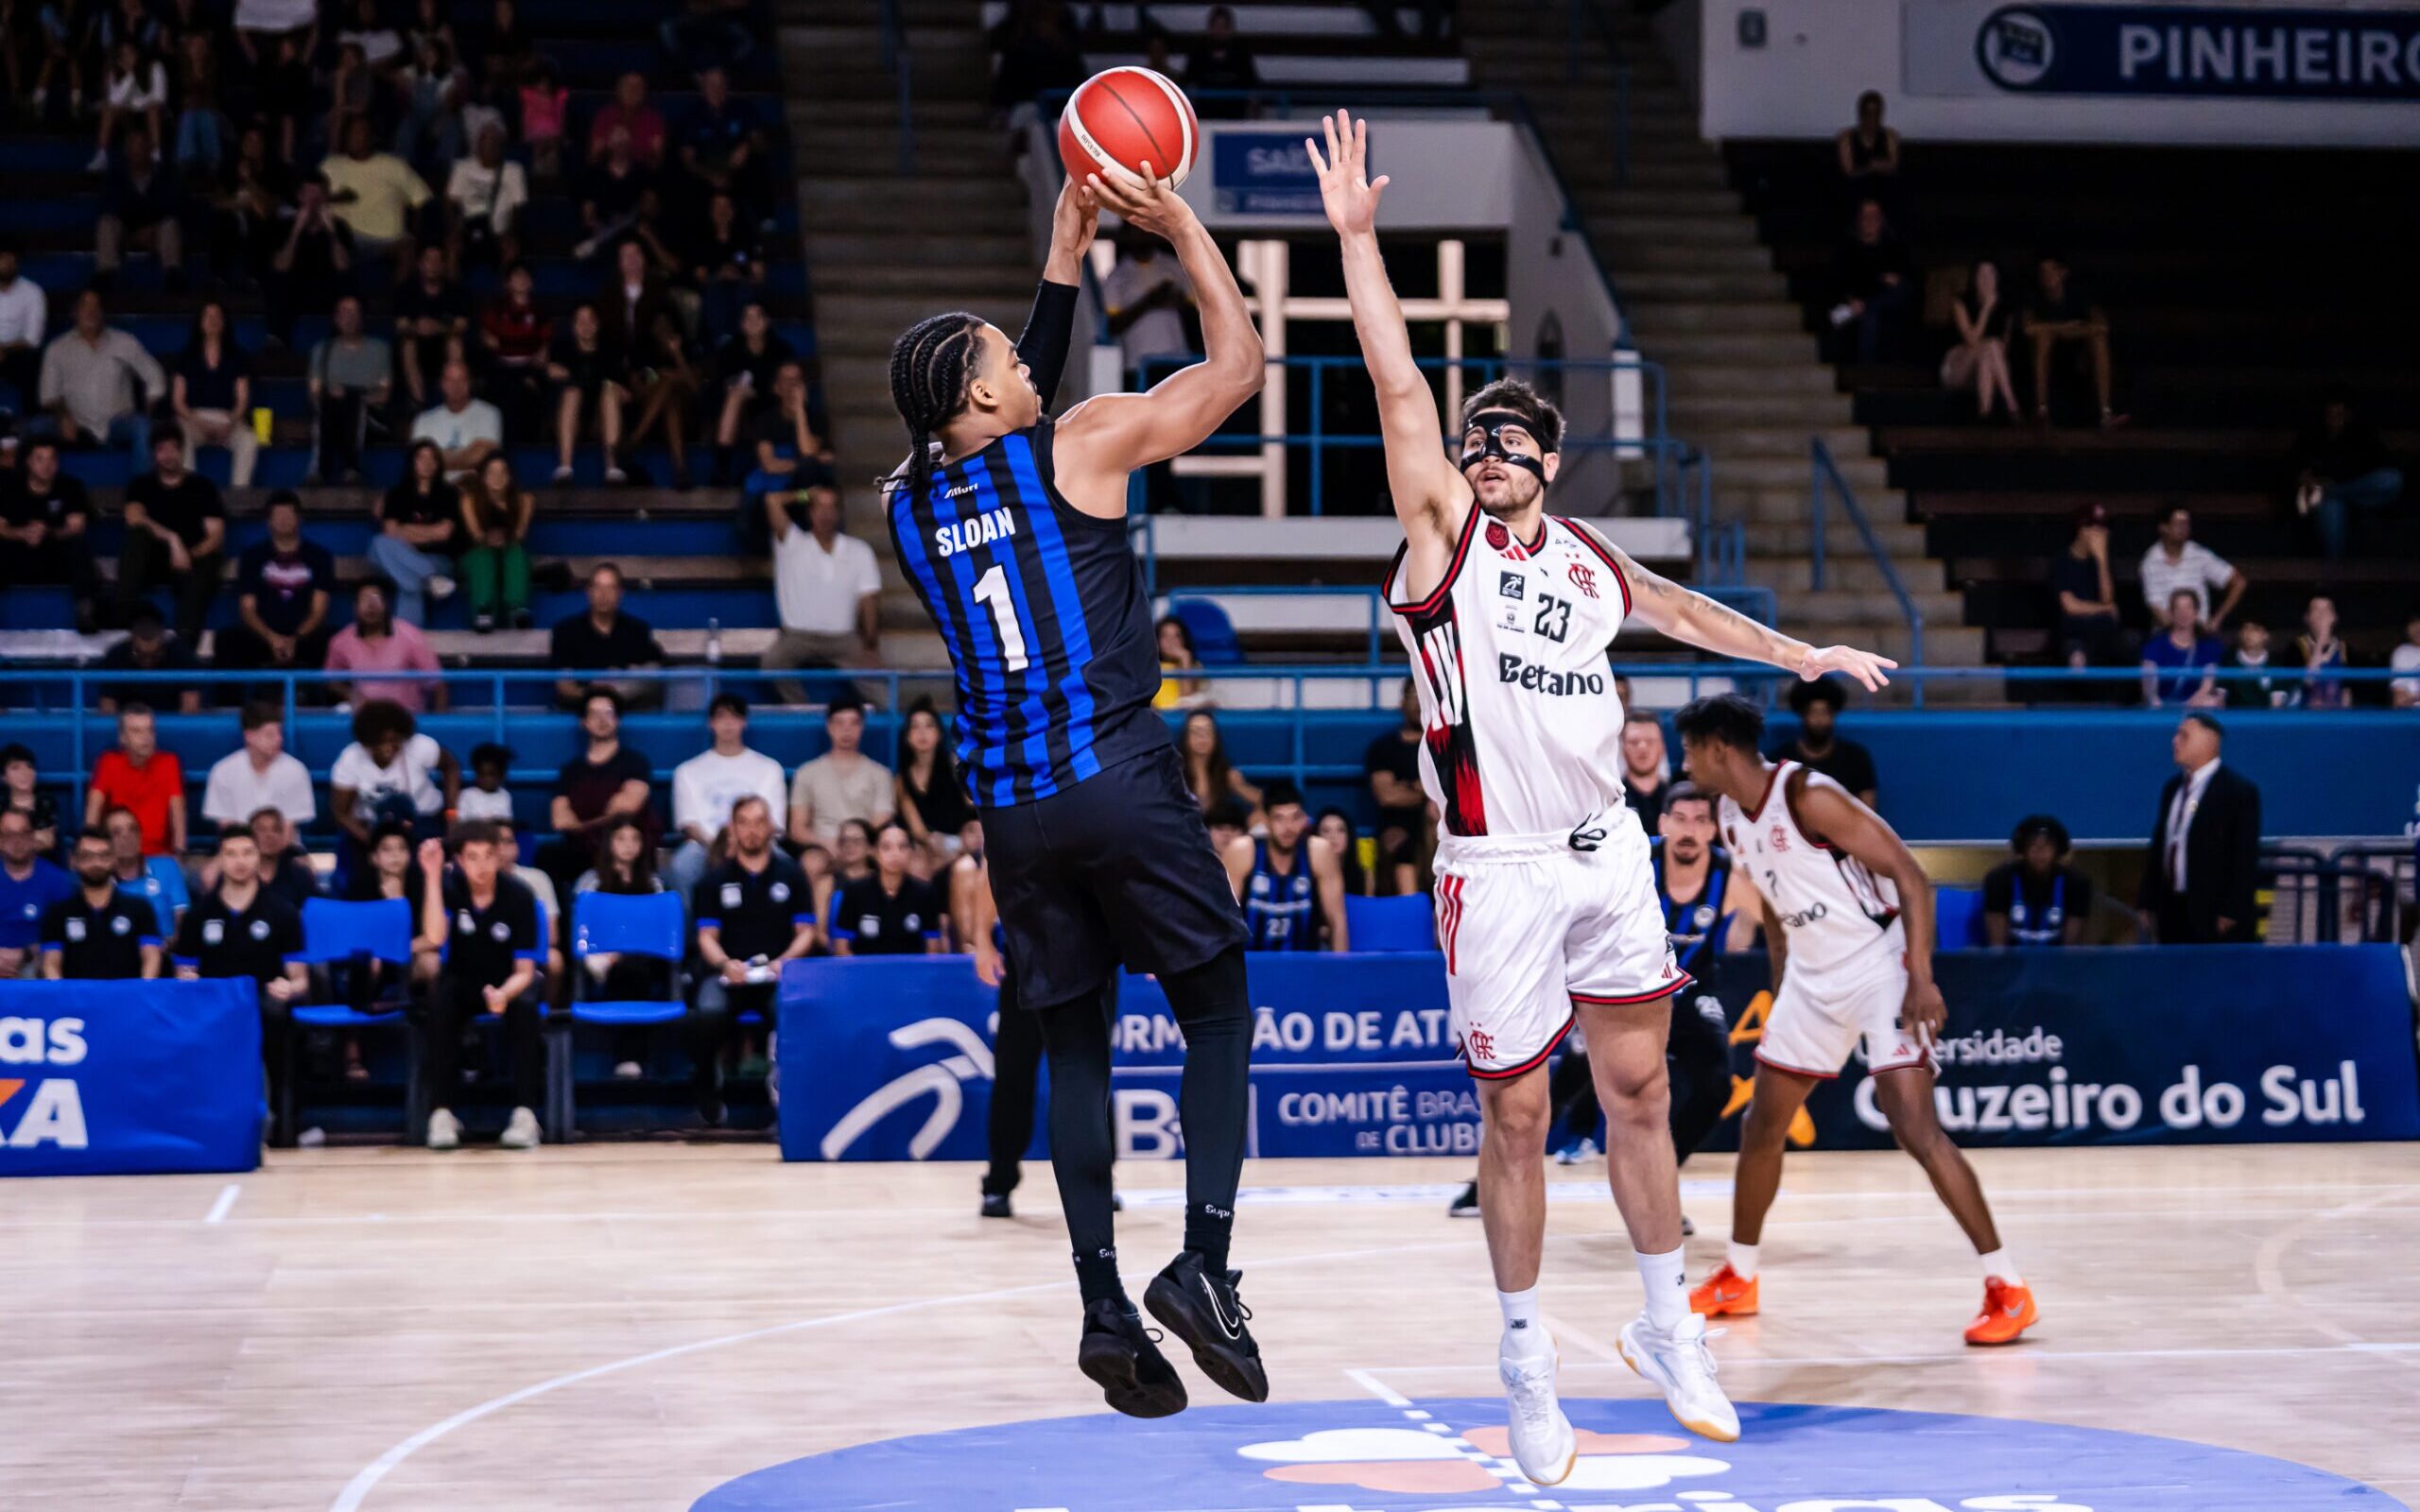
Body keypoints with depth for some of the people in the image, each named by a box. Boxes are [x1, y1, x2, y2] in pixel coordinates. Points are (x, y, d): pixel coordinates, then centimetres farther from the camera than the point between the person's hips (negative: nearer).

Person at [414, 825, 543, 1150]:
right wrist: (432, 877, -36)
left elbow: (524, 971, -14)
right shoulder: (449, 886, -13)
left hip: (506, 982, 0)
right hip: (461, 981, 1)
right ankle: (441, 1113, -29)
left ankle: (525, 1112, -30)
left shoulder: (518, 897, -16)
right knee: (439, 1004, -33)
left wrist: (504, 993, -37)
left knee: (524, 1007, -34)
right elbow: (435, 937, -31)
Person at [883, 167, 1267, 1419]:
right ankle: (1203, 1263, -10)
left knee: (1075, 1047, 11)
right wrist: (1179, 224, 13)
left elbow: (1014, 422, 31)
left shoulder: (907, 504, 12)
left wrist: (1066, 258, 30)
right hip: (1116, 778, -5)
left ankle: (1104, 1306, 4)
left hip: (1010, 806, 5)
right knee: (1218, 1015, 6)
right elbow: (1238, 361, 4)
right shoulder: (1082, 446, -2)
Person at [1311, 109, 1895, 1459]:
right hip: (1501, 874, -5)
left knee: (1642, 1095, 10)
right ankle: (1527, 1364, 15)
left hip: (1608, 854, 5)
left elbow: (1681, 608, 31)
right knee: (1517, 1121, 1)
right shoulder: (1444, 530, -4)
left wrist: (1798, 654, 41)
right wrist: (1357, 237, -22)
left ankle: (1670, 1326, 25)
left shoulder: (1593, 562, 10)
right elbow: (1400, 388, -14)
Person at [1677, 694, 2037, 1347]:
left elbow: (1910, 875, -21)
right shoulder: (1733, 817, 4)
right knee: (1762, 1125, 12)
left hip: (1878, 968, -9)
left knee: (1915, 1127, -18)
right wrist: (1781, 991, 20)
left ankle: (2008, 1288, -13)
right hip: (1812, 976, 9)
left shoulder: (1809, 797, -21)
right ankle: (1737, 1280, 29)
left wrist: (1921, 976, -27)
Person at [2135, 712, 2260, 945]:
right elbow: (2158, 846, 18)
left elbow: (2246, 856, -11)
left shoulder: (2239, 791, -6)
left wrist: (2232, 912, -16)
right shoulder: (2173, 788, 15)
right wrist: (2147, 902, 13)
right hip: (2172, 912, 7)